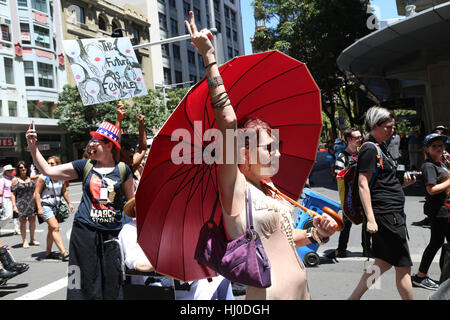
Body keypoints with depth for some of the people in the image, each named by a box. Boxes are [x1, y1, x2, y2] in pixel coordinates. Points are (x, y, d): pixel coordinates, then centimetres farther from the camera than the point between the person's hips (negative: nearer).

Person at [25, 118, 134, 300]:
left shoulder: (122, 170, 3)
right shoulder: (85, 166, 6)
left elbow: (131, 200, 12)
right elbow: (48, 171, 4)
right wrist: (32, 146, -2)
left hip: (111, 233, -1)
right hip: (84, 230, 1)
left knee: (111, 284, 5)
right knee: (86, 281, 4)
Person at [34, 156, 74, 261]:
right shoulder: (43, 177, -13)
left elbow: (64, 191, 14)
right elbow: (37, 193, -12)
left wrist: (69, 203, 13)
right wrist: (39, 208, -17)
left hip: (56, 205, 6)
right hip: (45, 205, -6)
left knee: (52, 228, 13)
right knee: (55, 227, -14)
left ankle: (48, 253, 25)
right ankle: (64, 253, -16)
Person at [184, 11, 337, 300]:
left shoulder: (269, 190, 6)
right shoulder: (236, 190, -15)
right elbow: (228, 123, -26)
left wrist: (315, 234, 2)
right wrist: (209, 57, -25)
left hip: (301, 289, 8)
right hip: (270, 293, -7)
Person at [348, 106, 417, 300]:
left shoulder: (380, 147, 16)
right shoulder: (370, 149, -13)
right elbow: (363, 185, -20)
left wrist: (403, 184, 6)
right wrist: (370, 219, -25)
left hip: (392, 213, 10)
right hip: (386, 215, -10)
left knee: (384, 263, 16)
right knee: (403, 267, 0)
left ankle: (353, 297, 23)